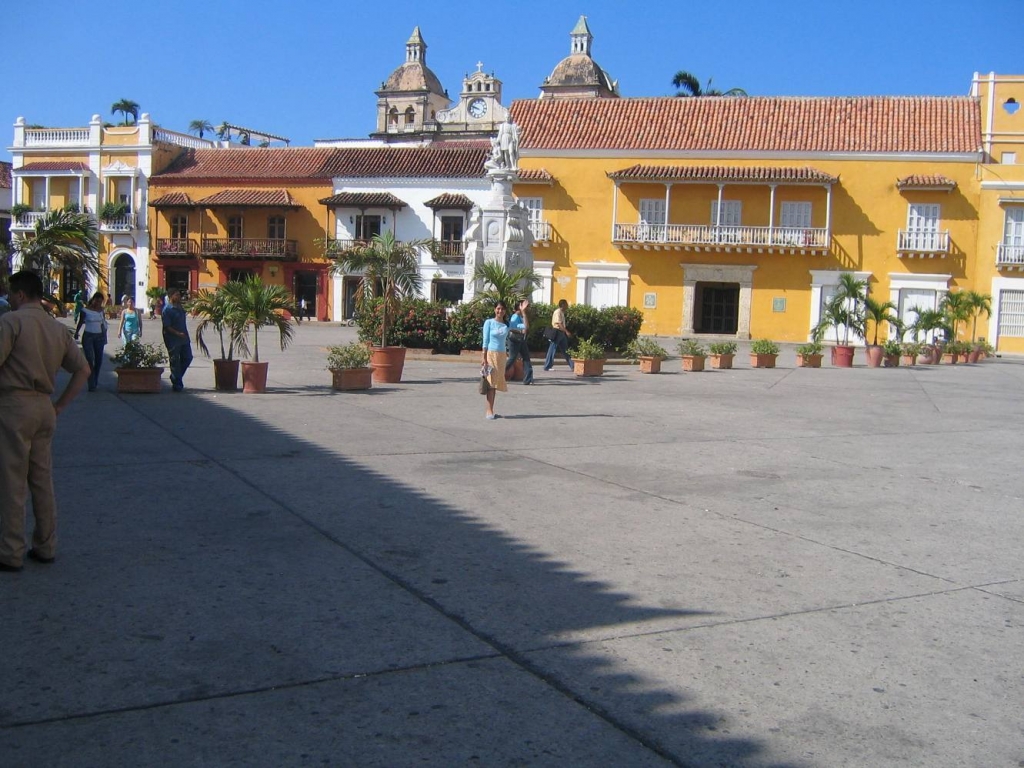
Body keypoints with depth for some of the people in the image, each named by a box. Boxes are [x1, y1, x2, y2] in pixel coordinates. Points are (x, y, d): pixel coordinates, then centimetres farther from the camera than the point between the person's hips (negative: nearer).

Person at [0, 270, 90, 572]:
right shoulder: (58, 328, 12)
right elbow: (83, 369, 13)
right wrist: (60, 405, 13)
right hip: (44, 407, 7)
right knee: (42, 481, 13)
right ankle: (45, 547, 20)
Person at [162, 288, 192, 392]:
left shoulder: (181, 308, 13)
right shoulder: (167, 310, -10)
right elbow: (167, 326, -15)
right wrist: (178, 333, -24)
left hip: (184, 338, 7)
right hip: (173, 340, -7)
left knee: (187, 358, 9)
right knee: (175, 362, 1)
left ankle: (175, 377, 27)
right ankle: (177, 383, 9)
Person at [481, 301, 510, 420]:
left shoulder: (507, 324, 7)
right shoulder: (489, 322, -2)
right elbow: (485, 341, -4)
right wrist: (484, 358, -9)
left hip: (502, 355, 4)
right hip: (491, 354, -4)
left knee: (496, 383, 7)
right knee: (491, 383, -7)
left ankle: (491, 410, 13)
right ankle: (489, 411, -7)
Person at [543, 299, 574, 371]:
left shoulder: (562, 312, 15)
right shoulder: (558, 312, -14)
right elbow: (559, 323, -23)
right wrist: (567, 331, -27)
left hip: (561, 333, 10)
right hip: (557, 332, -10)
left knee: (565, 350, 11)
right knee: (552, 350, -4)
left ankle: (572, 366, 14)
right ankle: (547, 367, 0)